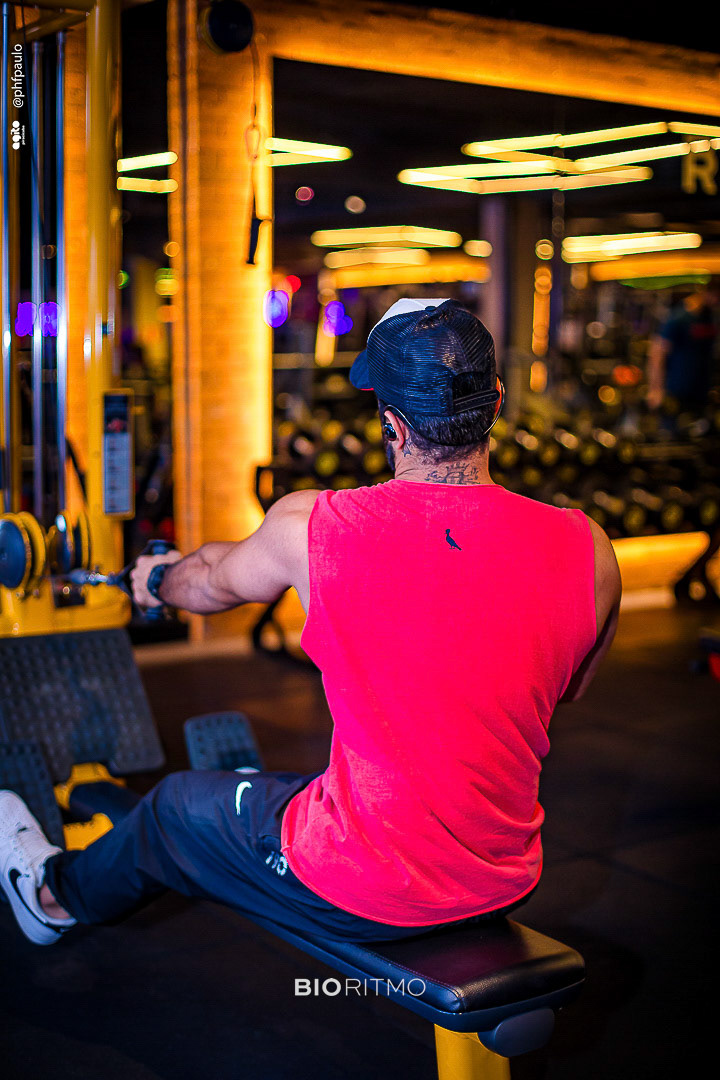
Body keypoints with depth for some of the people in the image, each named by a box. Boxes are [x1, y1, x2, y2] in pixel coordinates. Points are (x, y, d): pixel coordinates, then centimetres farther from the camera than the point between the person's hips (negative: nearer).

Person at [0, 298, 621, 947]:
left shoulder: (313, 527, -17)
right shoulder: (587, 552, -13)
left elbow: (215, 580, 8)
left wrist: (156, 580, 31)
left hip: (359, 895, -4)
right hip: (507, 885, 4)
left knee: (175, 810, 27)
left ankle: (57, 895, 58)